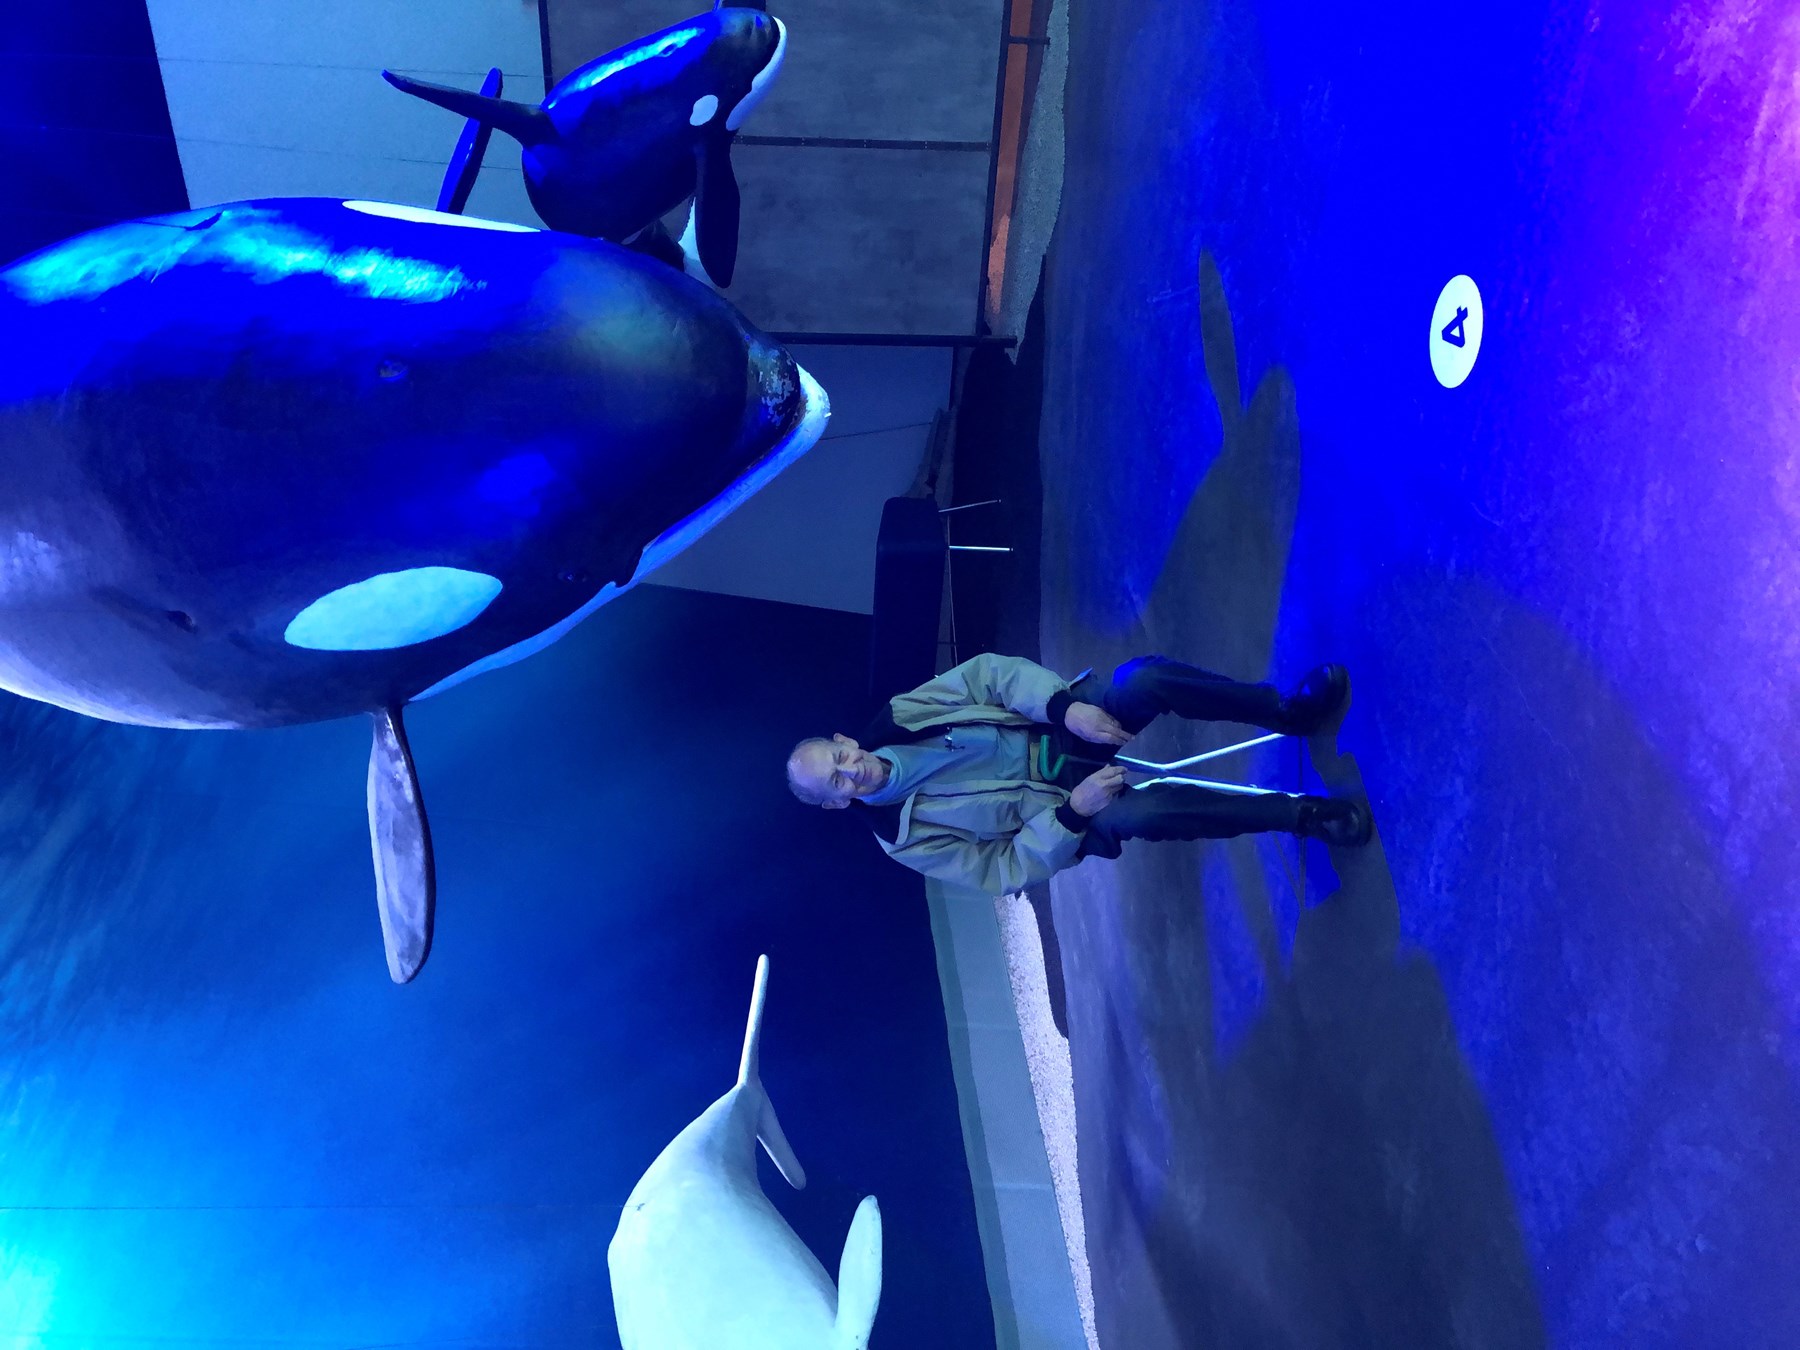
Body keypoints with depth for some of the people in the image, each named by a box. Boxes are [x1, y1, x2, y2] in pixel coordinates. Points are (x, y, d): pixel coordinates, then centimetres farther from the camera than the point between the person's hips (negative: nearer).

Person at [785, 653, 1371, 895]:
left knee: (1143, 677, -27)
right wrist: (1071, 813, -25)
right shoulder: (905, 839, -11)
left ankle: (1287, 710, -9)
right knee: (1142, 810, -37)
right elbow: (1005, 872, -12)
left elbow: (990, 672, -5)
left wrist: (1065, 705, -20)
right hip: (1065, 817, -3)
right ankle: (1302, 814, -18)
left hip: (1064, 724, 4)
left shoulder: (897, 718, -5)